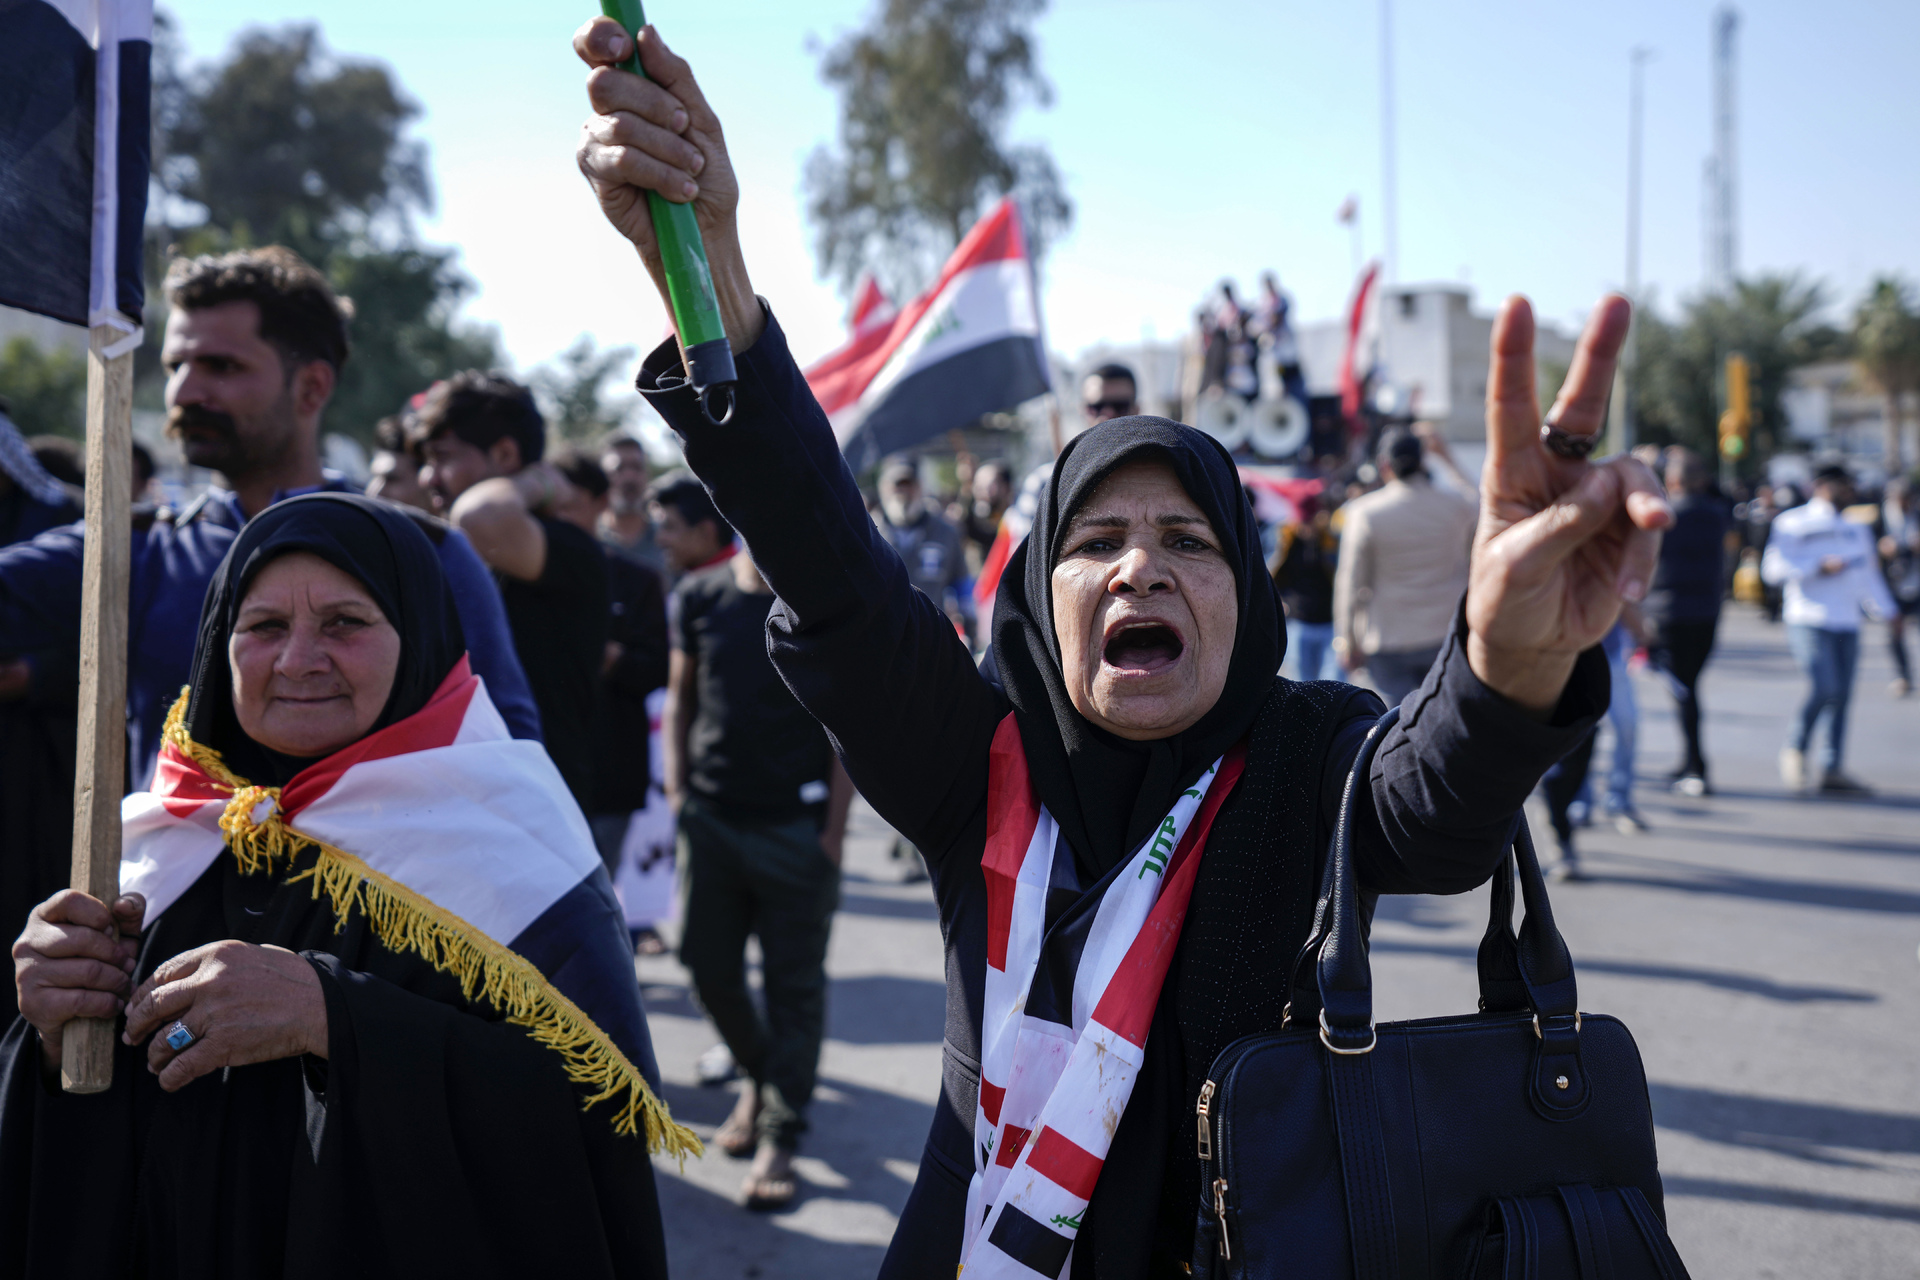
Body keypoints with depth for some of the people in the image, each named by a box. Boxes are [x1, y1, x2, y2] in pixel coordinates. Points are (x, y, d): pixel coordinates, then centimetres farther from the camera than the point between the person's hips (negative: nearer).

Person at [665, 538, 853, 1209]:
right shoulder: (697, 597, 5)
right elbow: (679, 698, 12)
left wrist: (834, 828, -7)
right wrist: (677, 792, 3)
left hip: (797, 825, -3)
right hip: (711, 818, 3)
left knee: (794, 985, 1)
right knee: (711, 967, 10)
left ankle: (779, 1136, 11)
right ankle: (760, 1076, 36)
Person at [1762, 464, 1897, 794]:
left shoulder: (1856, 531, 22)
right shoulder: (1792, 524, 1)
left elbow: (1868, 575, 26)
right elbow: (1773, 568, -8)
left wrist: (1886, 610, 16)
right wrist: (1819, 567, -14)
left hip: (1847, 624, 6)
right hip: (1809, 621, -6)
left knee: (1842, 696, 1)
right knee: (1824, 688, -19)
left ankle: (1833, 770, 5)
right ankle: (1795, 750, 1)